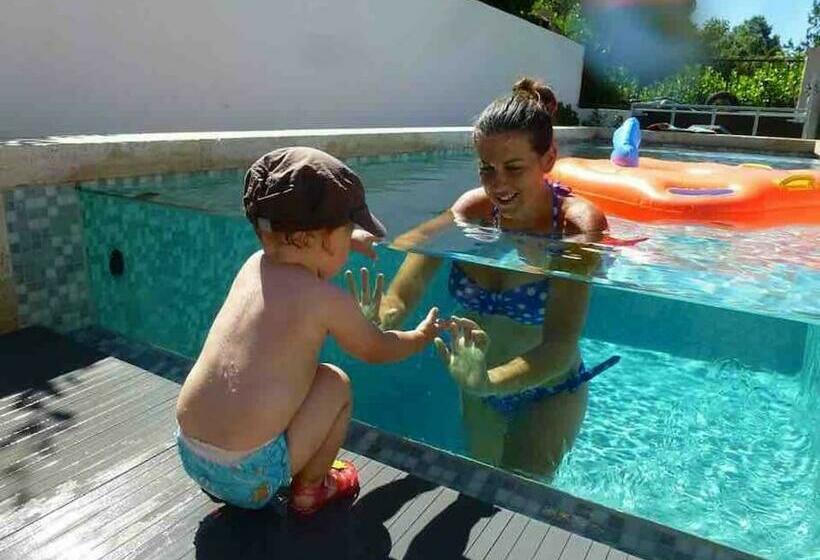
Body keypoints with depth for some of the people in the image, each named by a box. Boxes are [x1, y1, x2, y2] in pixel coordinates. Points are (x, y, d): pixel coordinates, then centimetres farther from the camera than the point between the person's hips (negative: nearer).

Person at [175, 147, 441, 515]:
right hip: (250, 477, -6)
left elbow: (295, 246, 30)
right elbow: (377, 350, 6)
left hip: (189, 454, 7)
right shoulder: (327, 300, -14)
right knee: (335, 383, 7)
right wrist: (421, 336, 25)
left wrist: (348, 241, 42)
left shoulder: (253, 265, 4)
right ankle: (310, 489, 19)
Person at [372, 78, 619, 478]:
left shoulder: (577, 224, -25)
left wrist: (489, 382, -54)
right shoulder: (471, 210, -16)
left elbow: (559, 346, -36)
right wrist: (373, 328, -46)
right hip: (478, 390, 5)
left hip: (547, 395, -4)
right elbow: (401, 295, -24)